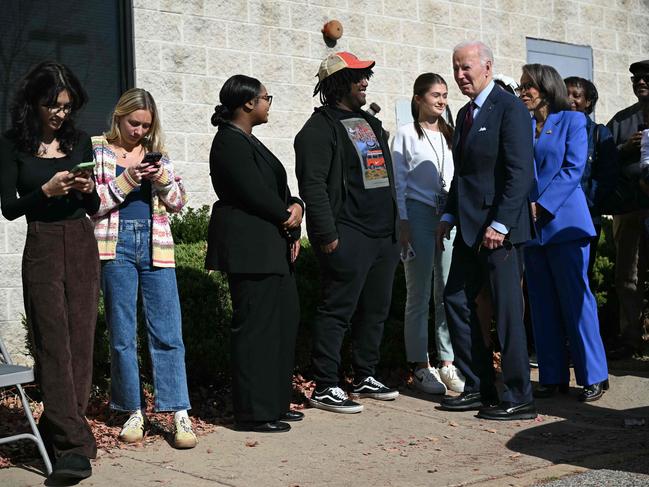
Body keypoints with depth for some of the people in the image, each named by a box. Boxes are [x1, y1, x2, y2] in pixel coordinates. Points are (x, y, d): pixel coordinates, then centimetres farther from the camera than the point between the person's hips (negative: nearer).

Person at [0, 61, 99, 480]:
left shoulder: (80, 142, 10)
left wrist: (88, 189, -8)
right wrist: (47, 190, -16)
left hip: (82, 246, 4)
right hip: (42, 248, -4)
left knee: (81, 342, 2)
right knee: (54, 345, -9)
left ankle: (58, 433, 12)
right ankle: (75, 445, -13)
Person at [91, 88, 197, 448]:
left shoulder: (156, 152, 15)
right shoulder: (98, 150, 6)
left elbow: (177, 202, 13)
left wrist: (161, 178, -5)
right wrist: (128, 178, -12)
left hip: (155, 246, 2)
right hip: (116, 246, -2)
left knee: (168, 332, -3)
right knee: (122, 335, 3)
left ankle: (180, 414, -3)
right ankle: (133, 412, 13)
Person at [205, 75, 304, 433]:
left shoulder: (248, 141, 19)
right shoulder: (230, 143, -12)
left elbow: (277, 189, 17)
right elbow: (255, 194, -19)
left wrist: (295, 207, -2)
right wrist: (287, 217, -5)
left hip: (272, 246, 10)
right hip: (250, 248, -10)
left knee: (283, 320, 12)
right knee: (256, 326, -6)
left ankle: (275, 403, 21)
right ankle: (253, 413, 2)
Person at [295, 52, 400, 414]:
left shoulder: (370, 123, 20)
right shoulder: (320, 128, -7)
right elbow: (313, 184, -14)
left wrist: (395, 225, 20)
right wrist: (326, 234, -19)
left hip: (384, 235, 9)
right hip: (347, 236, -9)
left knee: (376, 309, 13)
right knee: (337, 310, -5)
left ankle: (365, 377, 25)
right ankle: (326, 388, 2)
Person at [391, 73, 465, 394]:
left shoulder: (451, 135, 13)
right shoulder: (406, 134, 2)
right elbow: (399, 181, -1)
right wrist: (403, 222, -8)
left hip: (450, 217, 4)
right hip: (418, 215, -4)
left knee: (448, 293, 2)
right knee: (419, 294, 0)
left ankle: (447, 363, 9)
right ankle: (421, 366, 5)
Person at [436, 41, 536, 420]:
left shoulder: (510, 108, -10)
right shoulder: (465, 114, 16)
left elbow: (520, 172, -17)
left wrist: (500, 224, -21)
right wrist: (449, 215, 12)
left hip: (500, 228, -9)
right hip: (470, 228, 9)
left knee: (508, 310, -4)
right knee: (456, 300, 10)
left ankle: (519, 399, 5)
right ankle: (478, 388, 19)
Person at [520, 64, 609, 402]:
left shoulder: (572, 120, 2)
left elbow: (573, 168, -7)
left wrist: (542, 205, -15)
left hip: (564, 221, -5)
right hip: (530, 227, 5)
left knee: (576, 299, -4)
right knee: (542, 304, 7)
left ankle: (594, 376, 3)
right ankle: (553, 377, 13)